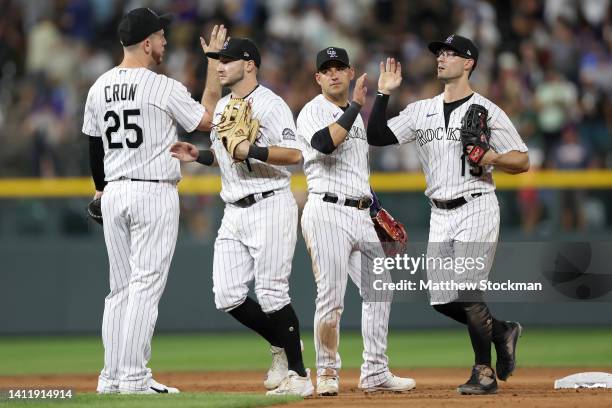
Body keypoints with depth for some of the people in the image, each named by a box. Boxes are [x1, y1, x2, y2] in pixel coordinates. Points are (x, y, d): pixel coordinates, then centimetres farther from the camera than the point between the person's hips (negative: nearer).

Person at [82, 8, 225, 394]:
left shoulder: (100, 87, 7)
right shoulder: (164, 88, -12)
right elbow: (208, 119, -3)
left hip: (114, 193, 6)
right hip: (155, 194, -6)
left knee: (120, 287, 12)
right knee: (146, 285, -6)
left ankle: (112, 376, 12)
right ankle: (134, 377, -9)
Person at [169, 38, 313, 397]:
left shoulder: (270, 105, -11)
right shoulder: (221, 107, 16)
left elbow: (295, 154, -20)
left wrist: (251, 151, -26)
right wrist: (199, 155, 10)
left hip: (270, 208, -8)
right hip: (235, 212, 8)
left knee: (272, 293, -9)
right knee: (228, 296, 2)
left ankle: (299, 374, 0)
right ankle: (281, 345, 22)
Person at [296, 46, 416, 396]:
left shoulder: (354, 114, 21)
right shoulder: (313, 112, -4)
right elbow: (325, 143, -28)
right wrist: (356, 105, -23)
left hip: (361, 216, 8)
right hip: (327, 213, -8)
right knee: (331, 296, -10)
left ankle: (375, 374, 13)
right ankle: (327, 373, 2)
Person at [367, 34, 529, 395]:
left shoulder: (487, 111, -4)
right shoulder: (421, 111, 12)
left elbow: (522, 162, -4)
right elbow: (376, 136, 5)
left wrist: (491, 157, -21)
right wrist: (385, 93, -1)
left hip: (476, 210, -6)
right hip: (440, 216, 6)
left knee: (467, 293, -11)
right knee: (442, 298, 5)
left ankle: (485, 374, 0)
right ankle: (502, 332, 27)